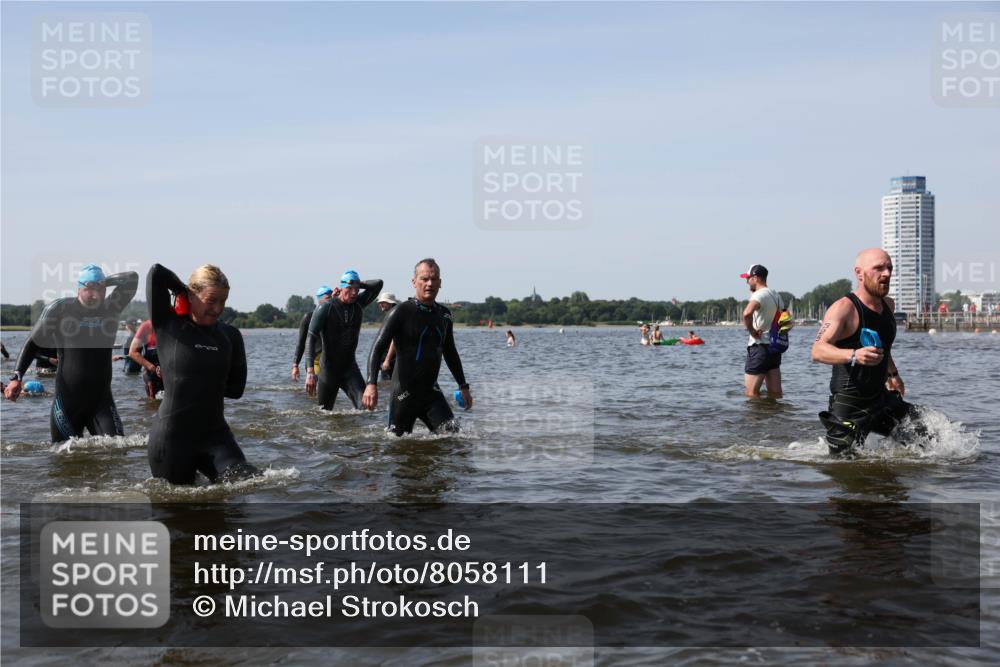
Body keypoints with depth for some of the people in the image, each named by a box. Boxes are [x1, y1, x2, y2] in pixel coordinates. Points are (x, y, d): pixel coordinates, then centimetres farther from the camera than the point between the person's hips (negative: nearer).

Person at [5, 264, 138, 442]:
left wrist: (104, 281, -6)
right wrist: (17, 377, -6)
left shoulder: (111, 307, 3)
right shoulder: (59, 309, -3)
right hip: (67, 401, -1)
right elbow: (34, 343, 3)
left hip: (102, 400, 1)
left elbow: (132, 278, -4)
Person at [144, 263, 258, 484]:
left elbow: (236, 388, 7)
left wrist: (197, 381, -1)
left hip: (215, 435, 3)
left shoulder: (230, 335, 4)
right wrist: (185, 291, 0)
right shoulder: (168, 326, -5)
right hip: (172, 437, -3)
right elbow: (156, 273, -15)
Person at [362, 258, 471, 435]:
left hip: (431, 391, 5)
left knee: (453, 435, -10)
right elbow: (378, 348, -15)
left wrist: (463, 386, 22)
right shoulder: (402, 312, -9)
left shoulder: (444, 315, 10)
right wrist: (371, 384, -27)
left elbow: (450, 353, 23)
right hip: (404, 392, -5)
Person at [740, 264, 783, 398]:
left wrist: (751, 331, -19)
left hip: (760, 346, -9)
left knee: (751, 392, -7)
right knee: (775, 392, 9)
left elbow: (747, 313, -33)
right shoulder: (776, 295, 16)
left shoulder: (759, 295, -13)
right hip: (775, 346, 9)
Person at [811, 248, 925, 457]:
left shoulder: (888, 305, 8)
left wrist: (892, 373, 33)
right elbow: (818, 350, -34)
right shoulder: (844, 308, -18)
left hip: (881, 399, 8)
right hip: (849, 407, -8)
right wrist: (853, 355, -50)